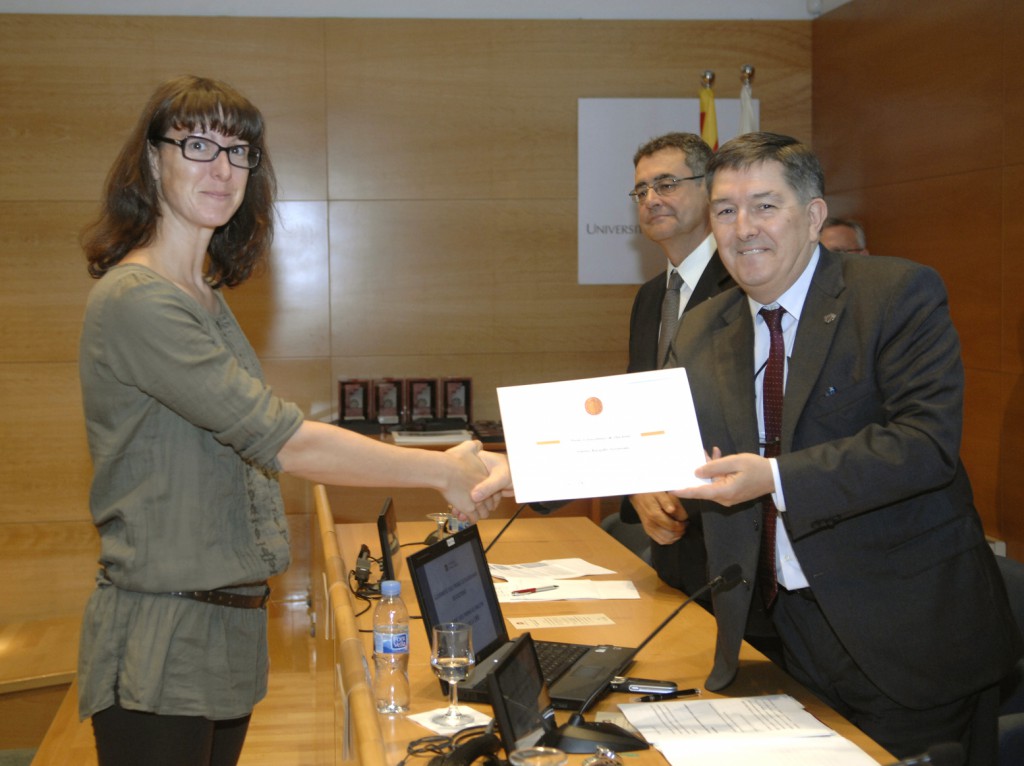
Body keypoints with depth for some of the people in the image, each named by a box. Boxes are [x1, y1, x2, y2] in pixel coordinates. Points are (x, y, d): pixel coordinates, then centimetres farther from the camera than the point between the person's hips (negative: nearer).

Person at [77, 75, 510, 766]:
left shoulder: (205, 295, 13)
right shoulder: (136, 301, -18)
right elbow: (281, 440, -21)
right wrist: (442, 471, -15)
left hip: (229, 631, 9)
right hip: (160, 650, -9)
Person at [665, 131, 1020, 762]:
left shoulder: (900, 295, -10)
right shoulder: (703, 331, 9)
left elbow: (928, 441, -22)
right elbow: (694, 456, 8)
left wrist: (777, 478, -28)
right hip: (786, 625, 5)